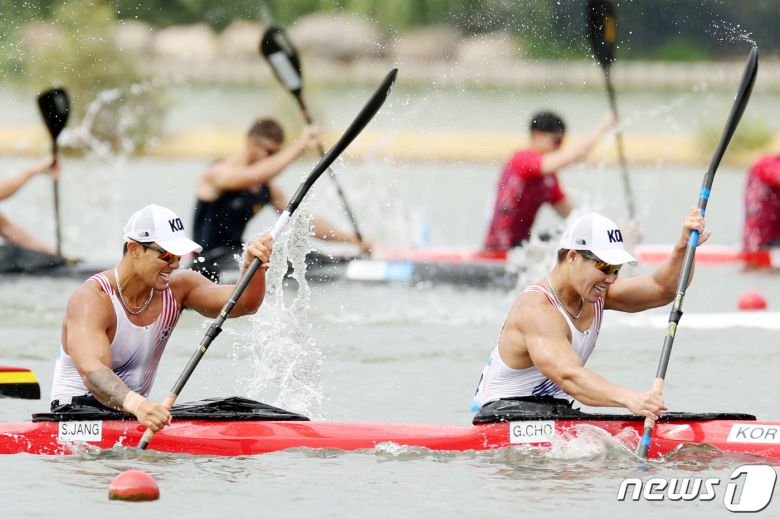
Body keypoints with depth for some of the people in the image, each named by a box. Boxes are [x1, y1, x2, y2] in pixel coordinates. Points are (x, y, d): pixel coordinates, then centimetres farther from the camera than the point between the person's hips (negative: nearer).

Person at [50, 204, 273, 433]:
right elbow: (92, 372, -38)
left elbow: (242, 303, -13)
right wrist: (136, 405, -57)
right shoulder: (91, 299, -22)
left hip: (137, 409, 6)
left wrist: (253, 266, -36)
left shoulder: (177, 287, -2)